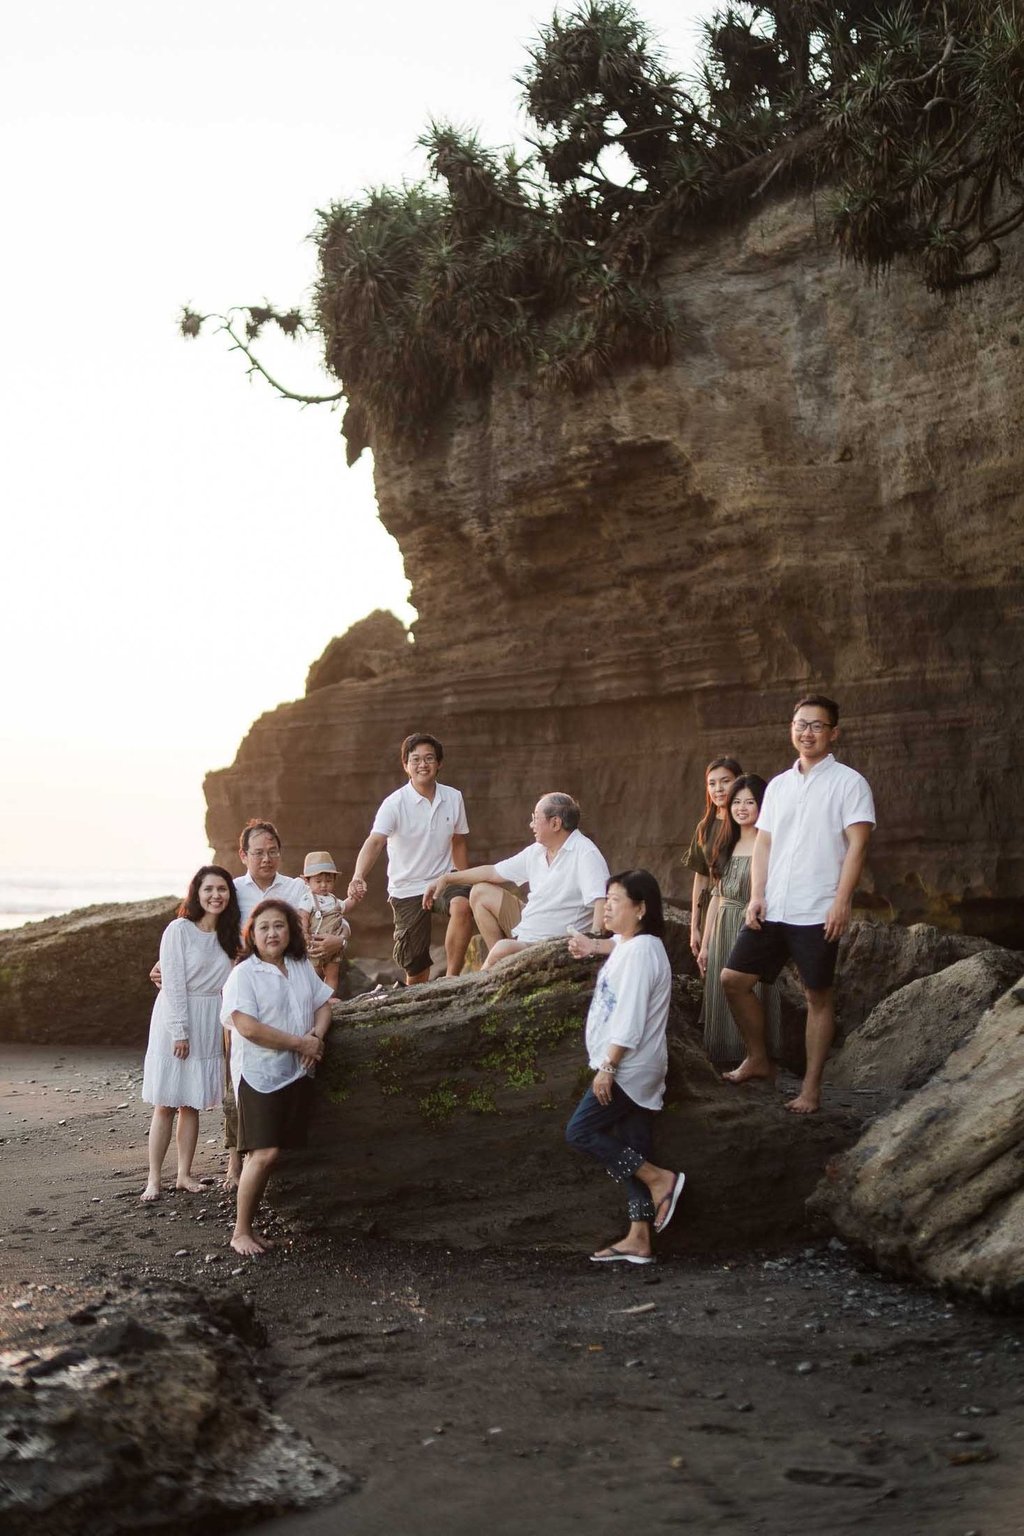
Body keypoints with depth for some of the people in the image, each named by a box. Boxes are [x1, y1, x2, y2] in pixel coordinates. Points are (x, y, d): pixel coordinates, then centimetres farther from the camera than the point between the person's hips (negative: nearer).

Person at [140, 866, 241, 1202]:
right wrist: (179, 1032, -15)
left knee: (192, 1104, 7)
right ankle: (153, 1179, 1)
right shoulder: (180, 930, -9)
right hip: (175, 1022, -5)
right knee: (166, 1104, -2)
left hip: (209, 1026, 5)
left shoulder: (229, 935, 8)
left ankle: (184, 1174, 12)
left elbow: (229, 982, 11)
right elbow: (173, 984, -12)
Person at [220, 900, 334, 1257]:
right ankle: (240, 1233, -2)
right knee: (264, 1153, -14)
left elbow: (323, 1005, 19)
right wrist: (300, 1043, -14)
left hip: (296, 1074, 6)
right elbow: (248, 1027, -18)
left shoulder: (302, 968, 13)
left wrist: (317, 1034, -5)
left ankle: (249, 1225, 15)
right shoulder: (244, 974, -9)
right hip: (259, 1075, -6)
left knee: (266, 1154, 6)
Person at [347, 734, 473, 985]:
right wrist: (358, 877, -45)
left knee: (462, 906, -32)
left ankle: (451, 979, -20)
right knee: (415, 967, 0)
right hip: (407, 888, -2)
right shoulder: (395, 804, -14)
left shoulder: (453, 798, -1)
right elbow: (374, 842, -28)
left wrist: (463, 882, 11)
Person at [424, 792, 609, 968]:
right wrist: (446, 878, 17)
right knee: (480, 892, 14)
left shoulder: (585, 853, -20)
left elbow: (601, 900, -32)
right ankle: (501, 963, 7)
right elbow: (493, 872, 17)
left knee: (503, 950, -33)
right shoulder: (537, 852, 7)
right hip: (525, 927, 9)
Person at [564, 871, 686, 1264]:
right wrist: (595, 947, 35)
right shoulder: (628, 945, 13)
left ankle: (659, 1179, -5)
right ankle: (638, 1240, 10)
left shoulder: (640, 952, -18)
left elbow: (630, 1018, -23)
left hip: (627, 1069, -10)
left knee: (580, 1132, -7)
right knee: (633, 1151, 8)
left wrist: (608, 1066, -22)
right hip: (634, 1071, 10)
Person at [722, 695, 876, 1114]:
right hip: (772, 910, 6)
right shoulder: (778, 785, 13)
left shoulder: (848, 782, -3)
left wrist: (841, 902, -16)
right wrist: (756, 896, 2)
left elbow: (857, 844, -9)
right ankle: (758, 1059, 22)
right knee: (733, 979, 5)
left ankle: (811, 1087, 10)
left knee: (818, 996, 2)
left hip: (817, 913, -6)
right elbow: (763, 844, 14)